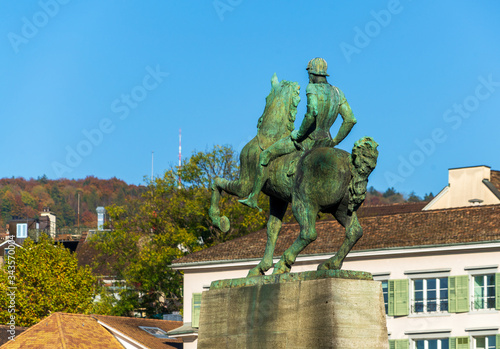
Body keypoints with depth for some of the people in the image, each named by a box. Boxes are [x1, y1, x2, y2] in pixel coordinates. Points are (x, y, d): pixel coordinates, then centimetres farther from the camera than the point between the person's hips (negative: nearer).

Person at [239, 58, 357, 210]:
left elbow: (313, 112, -33)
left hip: (307, 140, -7)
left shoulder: (312, 88, -14)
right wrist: (335, 141, 11)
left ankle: (253, 198, 9)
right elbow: (350, 119, 3)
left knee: (265, 156, 7)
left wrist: (299, 133, -20)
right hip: (325, 141, 7)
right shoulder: (337, 93, 6)